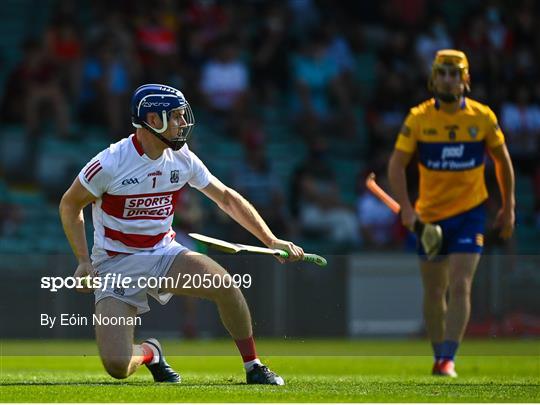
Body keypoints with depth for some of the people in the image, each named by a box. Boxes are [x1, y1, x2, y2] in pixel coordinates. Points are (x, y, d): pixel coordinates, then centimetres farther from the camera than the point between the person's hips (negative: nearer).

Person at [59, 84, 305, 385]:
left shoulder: (182, 159, -2)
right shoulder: (110, 164, -17)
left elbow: (226, 197, 9)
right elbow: (70, 205, -3)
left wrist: (272, 241, 4)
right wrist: (84, 261, -11)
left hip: (164, 255, 4)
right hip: (116, 265, -4)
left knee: (224, 284, -26)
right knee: (117, 366, -19)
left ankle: (253, 366, -6)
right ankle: (149, 353, 20)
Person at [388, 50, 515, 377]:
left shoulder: (483, 117, -4)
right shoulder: (419, 118, -6)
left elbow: (503, 160, 9)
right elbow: (396, 165, -4)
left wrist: (508, 207, 10)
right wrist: (406, 208, -16)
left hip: (470, 213, -1)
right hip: (430, 215, 1)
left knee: (460, 286, -14)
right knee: (434, 292, 9)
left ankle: (448, 360, -14)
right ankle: (439, 356, 25)